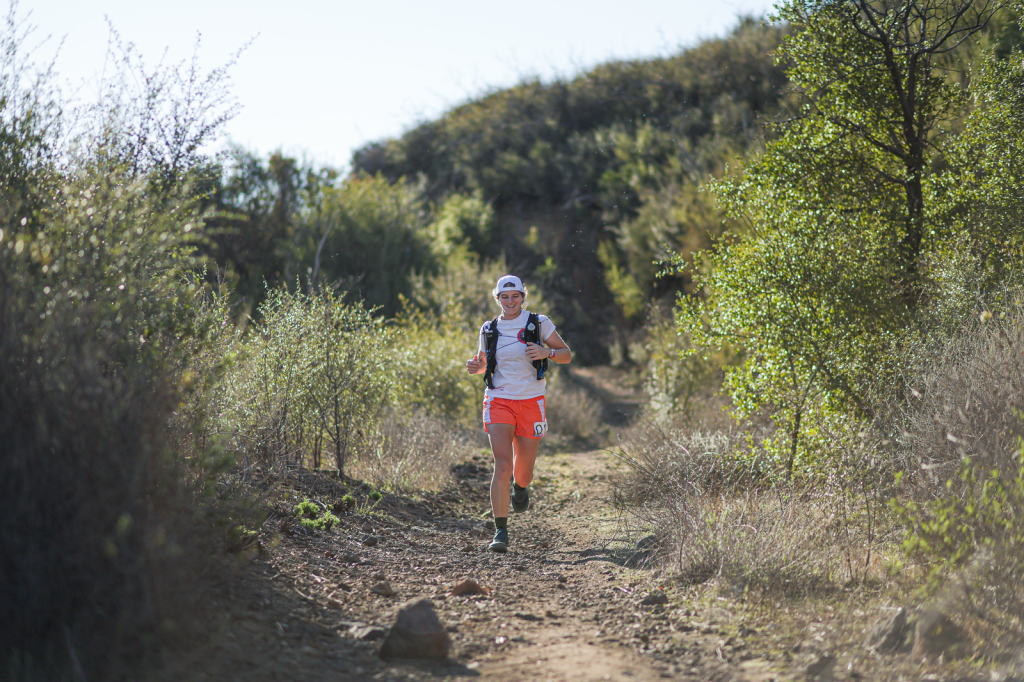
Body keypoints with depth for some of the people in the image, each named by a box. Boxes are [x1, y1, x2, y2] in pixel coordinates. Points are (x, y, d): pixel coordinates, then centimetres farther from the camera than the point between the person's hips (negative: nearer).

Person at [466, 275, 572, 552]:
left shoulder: (538, 323, 1)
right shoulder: (489, 329, 6)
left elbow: (566, 355, 3)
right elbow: (483, 362, 21)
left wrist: (547, 353, -17)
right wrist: (475, 366, -3)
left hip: (530, 402, 0)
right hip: (499, 402, 0)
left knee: (523, 472, 9)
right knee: (502, 465, -18)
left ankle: (520, 486, 49)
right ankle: (501, 532, -14)